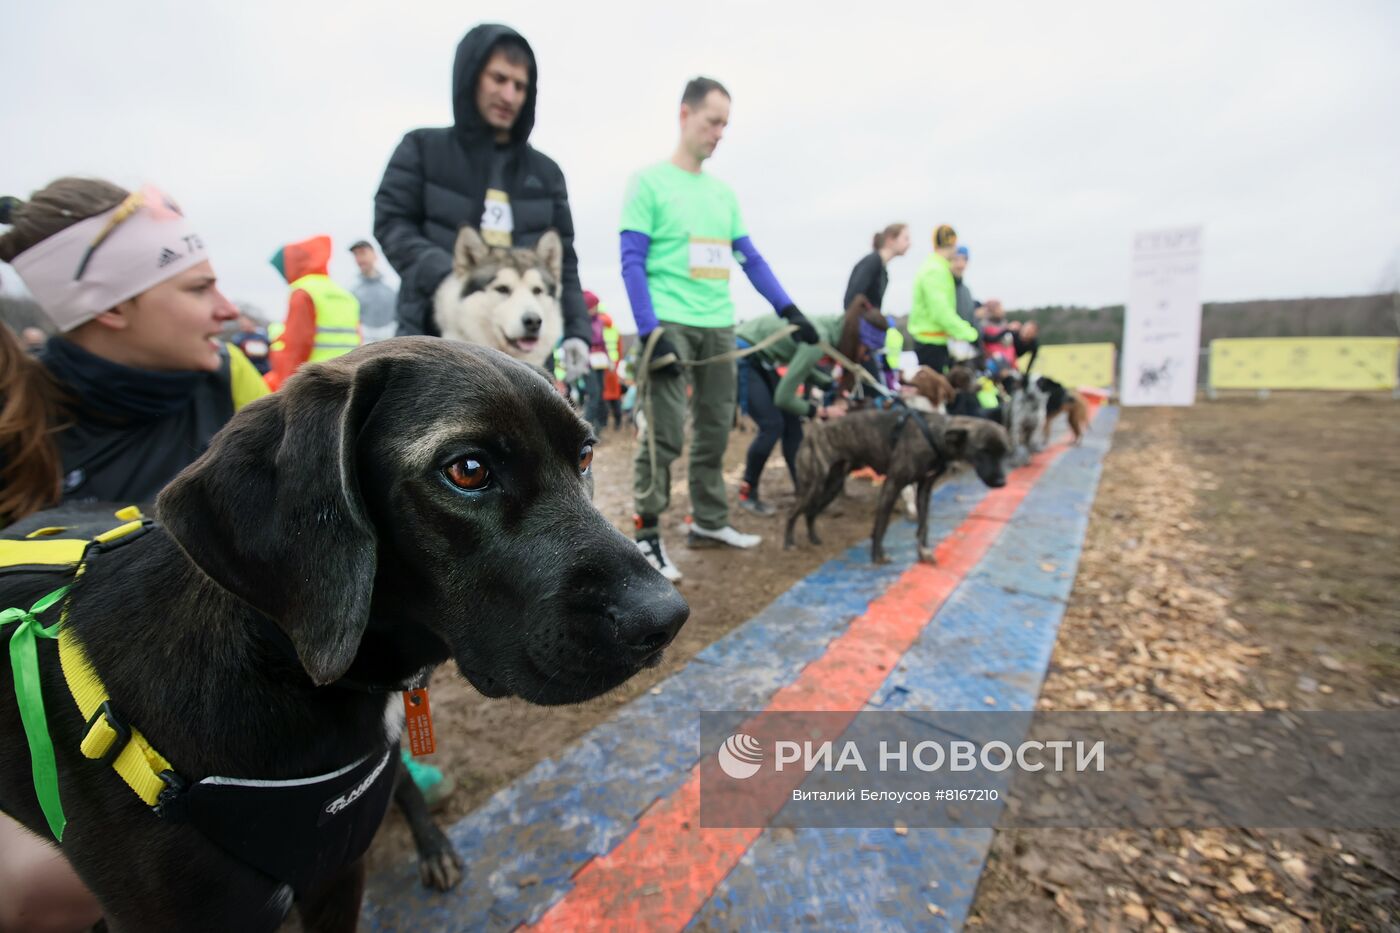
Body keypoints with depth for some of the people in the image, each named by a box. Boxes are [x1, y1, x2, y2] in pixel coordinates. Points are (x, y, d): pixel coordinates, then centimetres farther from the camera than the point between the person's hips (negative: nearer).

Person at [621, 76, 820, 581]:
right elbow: (632, 264, -8)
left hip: (720, 326, 6)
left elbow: (751, 259, 17)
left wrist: (789, 310, 8)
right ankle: (647, 534, 2)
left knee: (714, 431, 10)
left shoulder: (723, 192, 17)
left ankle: (709, 522, 22)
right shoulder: (648, 182, 0)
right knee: (665, 434, -10)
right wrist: (649, 332, -18)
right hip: (671, 325, -6)